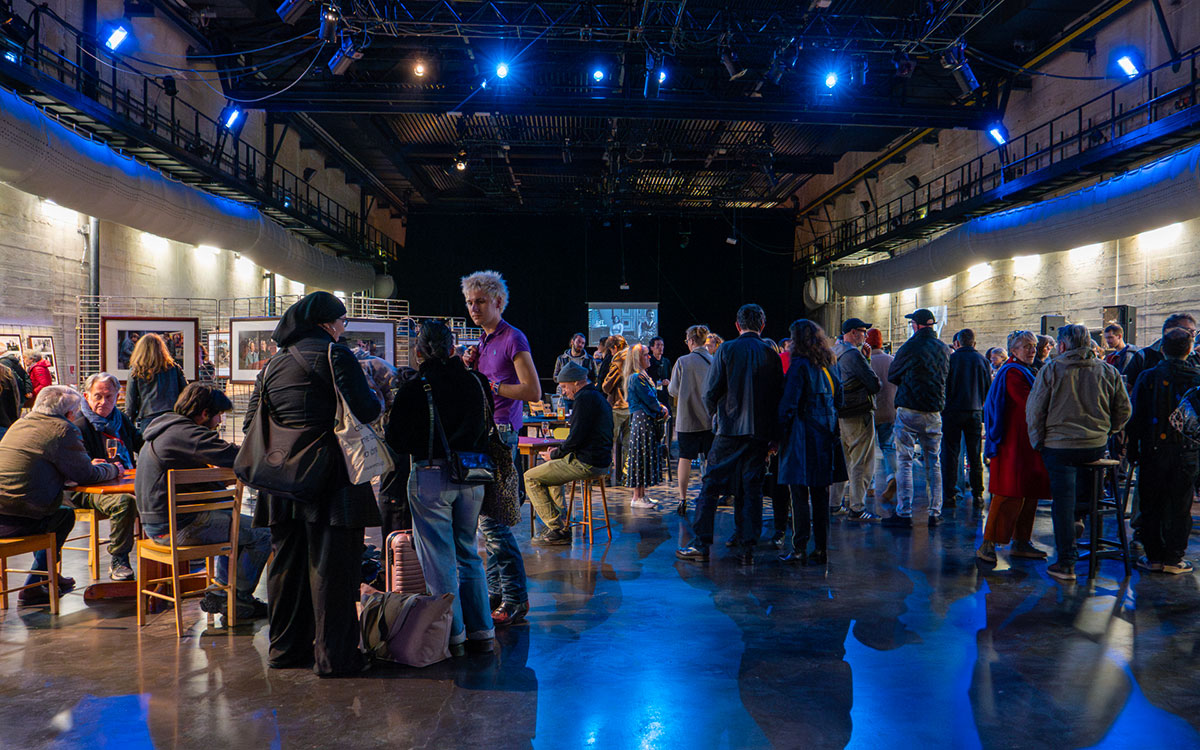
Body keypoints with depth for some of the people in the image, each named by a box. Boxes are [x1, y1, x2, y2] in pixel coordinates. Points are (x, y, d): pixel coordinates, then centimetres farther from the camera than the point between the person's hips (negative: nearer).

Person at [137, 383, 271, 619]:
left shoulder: (164, 429, 15)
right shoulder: (187, 433, -19)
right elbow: (239, 459, -26)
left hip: (155, 522, 11)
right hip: (177, 527, -11)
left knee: (233, 518, 30)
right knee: (262, 533, -7)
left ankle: (220, 592, 27)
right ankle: (239, 600, 9)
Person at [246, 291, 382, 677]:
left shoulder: (272, 365, 15)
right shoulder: (335, 355, -7)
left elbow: (251, 425, 15)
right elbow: (364, 410, -15)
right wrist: (374, 397, 6)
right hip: (331, 480, -7)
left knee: (287, 562, 15)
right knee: (332, 565, -1)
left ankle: (286, 647, 25)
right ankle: (333, 655, 4)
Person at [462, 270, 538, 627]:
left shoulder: (513, 339, -8)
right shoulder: (485, 340, 19)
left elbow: (533, 391, -15)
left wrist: (490, 385, -14)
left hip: (501, 434, -9)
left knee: (491, 518, -11)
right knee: (487, 517, 12)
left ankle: (515, 598, -3)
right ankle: (496, 590, 21)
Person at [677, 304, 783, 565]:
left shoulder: (727, 350, -4)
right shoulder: (772, 355, 3)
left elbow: (711, 390, -6)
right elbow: (779, 395, 4)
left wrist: (715, 412, 14)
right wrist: (771, 432, 12)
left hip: (730, 429, -2)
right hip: (760, 432, 3)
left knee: (711, 486, 4)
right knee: (752, 489, 8)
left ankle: (700, 545, 5)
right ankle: (748, 549, 7)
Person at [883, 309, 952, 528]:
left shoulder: (911, 346, -10)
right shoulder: (944, 349, 7)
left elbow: (892, 375, 0)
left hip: (909, 411, -5)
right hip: (934, 411, 5)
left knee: (904, 462, -1)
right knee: (933, 463, 10)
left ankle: (904, 513, -2)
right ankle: (935, 513, 12)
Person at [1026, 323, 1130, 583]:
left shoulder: (1050, 370, -6)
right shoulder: (1109, 372, 5)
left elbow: (1034, 410, -5)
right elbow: (1123, 411, 10)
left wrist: (1038, 442, 7)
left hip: (1059, 447, -3)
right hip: (1098, 448, 3)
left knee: (1063, 503, 0)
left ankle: (1066, 563, 2)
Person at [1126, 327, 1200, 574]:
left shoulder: (1148, 377, -5)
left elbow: (1135, 417, -3)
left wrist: (1133, 450, 4)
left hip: (1154, 451, -1)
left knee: (1151, 506, 8)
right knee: (1180, 507, 8)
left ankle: (1154, 556, 11)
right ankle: (1173, 558, 12)